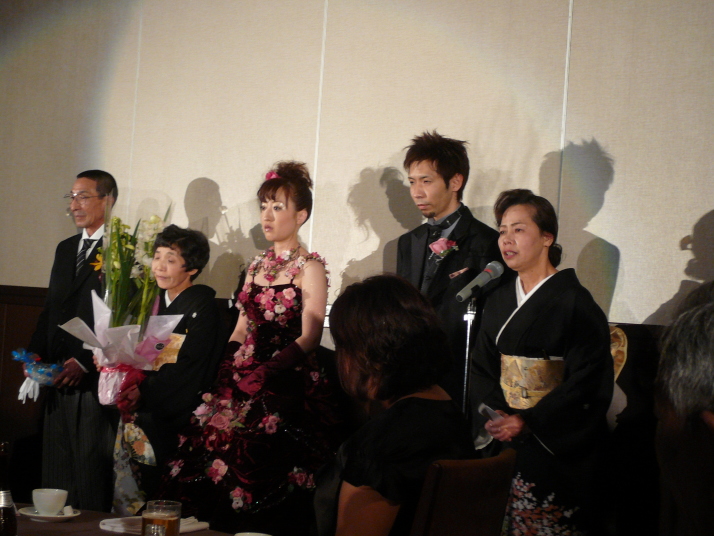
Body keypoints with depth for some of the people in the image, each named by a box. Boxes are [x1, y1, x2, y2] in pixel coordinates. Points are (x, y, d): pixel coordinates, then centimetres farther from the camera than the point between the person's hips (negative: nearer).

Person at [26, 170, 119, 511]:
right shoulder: (65, 249, 19)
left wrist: (85, 363, -17)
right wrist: (36, 352, 7)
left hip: (96, 380, -8)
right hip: (59, 380, 8)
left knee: (93, 469, -3)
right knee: (56, 467, 11)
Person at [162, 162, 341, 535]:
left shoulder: (309, 267, -2)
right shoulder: (258, 265, 18)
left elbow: (309, 337, -9)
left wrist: (269, 369, -21)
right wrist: (227, 364, 2)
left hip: (288, 382, -6)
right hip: (244, 379, 6)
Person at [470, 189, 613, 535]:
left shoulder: (575, 302, -9)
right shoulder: (499, 300, 11)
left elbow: (586, 382, -15)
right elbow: (483, 367, 11)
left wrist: (528, 423, -22)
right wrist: (493, 414, -8)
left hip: (557, 450, -5)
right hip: (503, 446, 5)